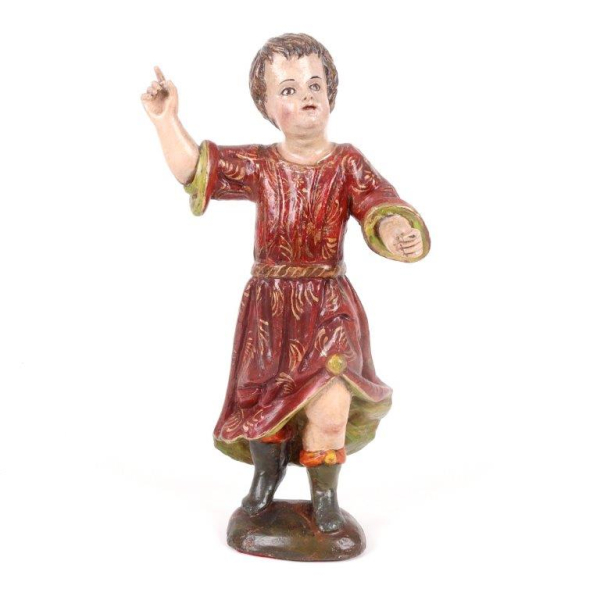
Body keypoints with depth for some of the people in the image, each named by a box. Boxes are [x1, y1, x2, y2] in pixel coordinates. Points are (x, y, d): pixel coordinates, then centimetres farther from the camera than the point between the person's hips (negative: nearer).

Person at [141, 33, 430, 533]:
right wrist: (166, 119, -6)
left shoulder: (348, 165, -4)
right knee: (261, 401, 4)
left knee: (330, 412, -14)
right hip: (268, 307, 2)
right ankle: (267, 473, 40)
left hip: (330, 308, -1)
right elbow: (194, 168, 5)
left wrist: (399, 233, -40)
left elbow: (381, 209, -17)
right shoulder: (259, 167, 1)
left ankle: (325, 496, 17)